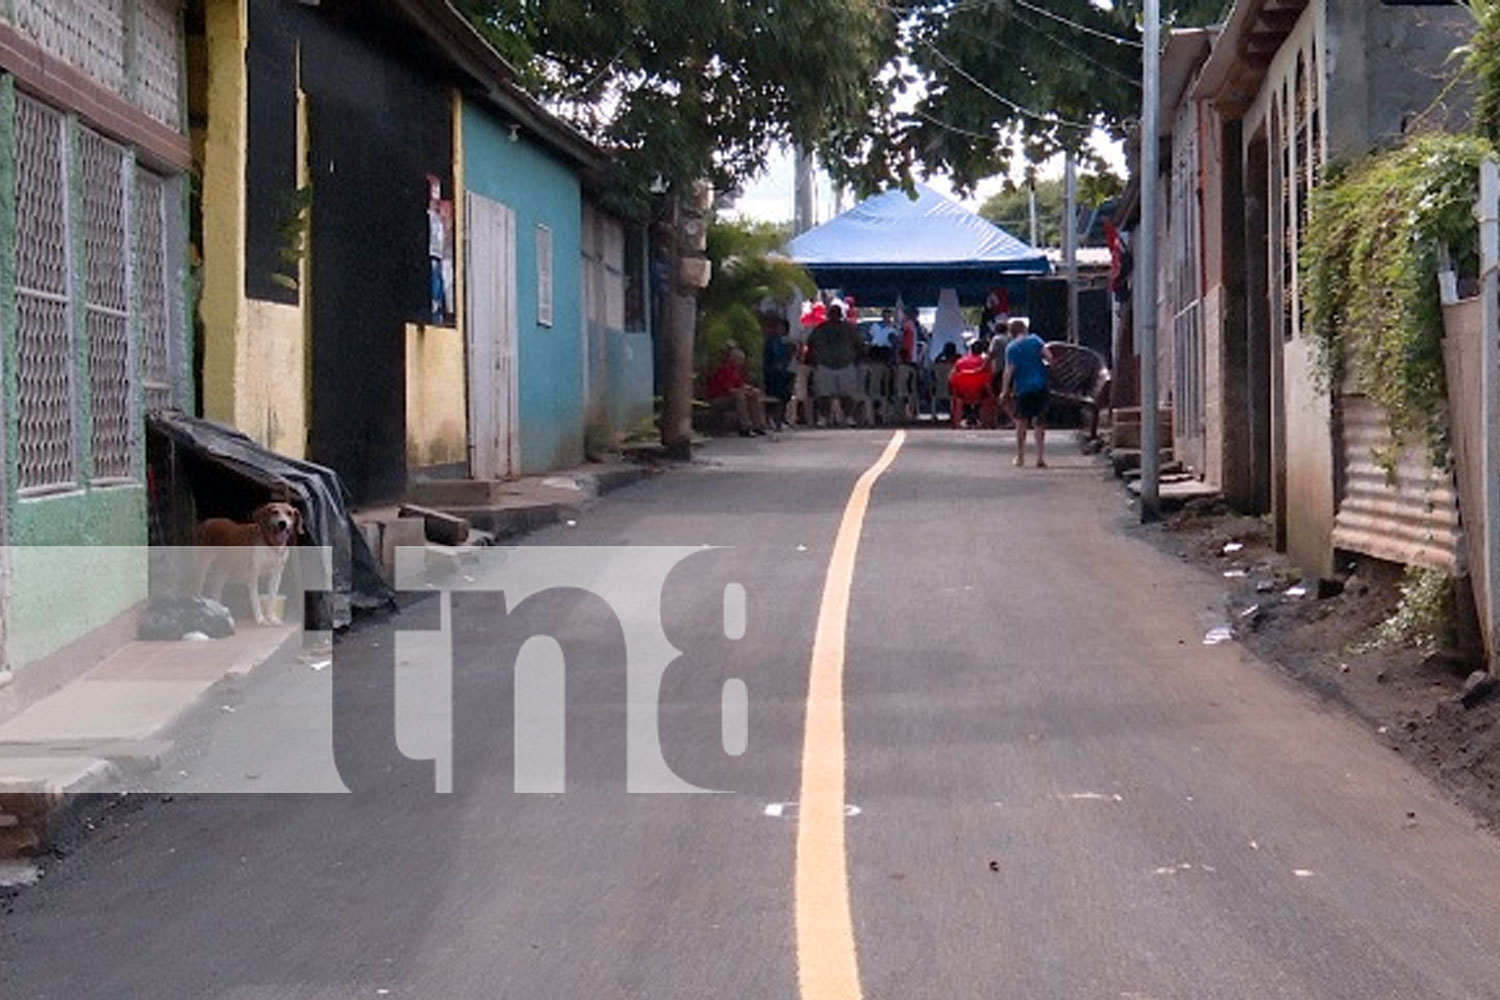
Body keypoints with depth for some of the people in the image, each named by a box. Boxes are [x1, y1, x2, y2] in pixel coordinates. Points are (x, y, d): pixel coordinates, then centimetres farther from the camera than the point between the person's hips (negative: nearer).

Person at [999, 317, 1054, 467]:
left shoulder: (1011, 347, -3)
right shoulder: (1035, 340, 2)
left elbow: (1009, 372, -7)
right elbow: (1049, 357, -8)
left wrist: (1004, 392, -3)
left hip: (1023, 388, -2)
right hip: (1040, 386, 2)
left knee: (1021, 422, 10)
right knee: (1040, 422, 7)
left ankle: (1020, 457, 12)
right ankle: (1040, 457, 2)